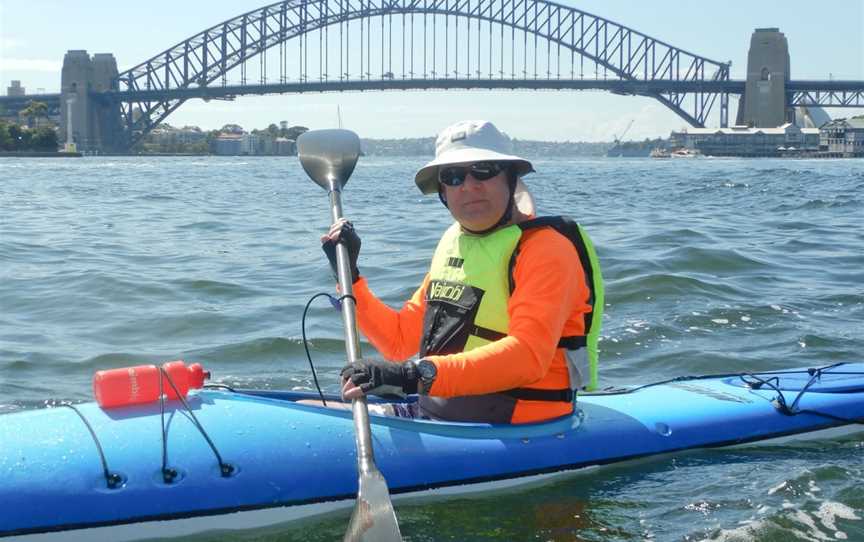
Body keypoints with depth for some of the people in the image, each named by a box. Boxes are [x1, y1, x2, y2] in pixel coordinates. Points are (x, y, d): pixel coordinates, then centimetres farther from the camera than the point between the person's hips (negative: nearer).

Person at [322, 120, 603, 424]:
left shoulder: (545, 248, -13)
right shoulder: (453, 242, 13)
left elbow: (528, 356, -29)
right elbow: (401, 341, 16)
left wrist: (422, 375, -39)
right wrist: (349, 276, 8)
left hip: (515, 432, -7)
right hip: (435, 410, 8)